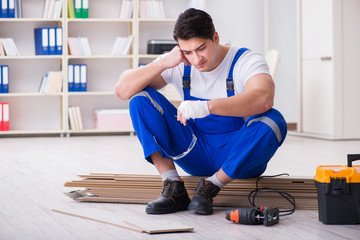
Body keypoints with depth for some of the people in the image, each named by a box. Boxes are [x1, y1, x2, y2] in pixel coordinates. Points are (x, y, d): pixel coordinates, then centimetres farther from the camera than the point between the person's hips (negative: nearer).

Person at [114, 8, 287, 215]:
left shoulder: (246, 61, -15)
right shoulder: (178, 65, -5)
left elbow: (263, 99, -39)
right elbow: (122, 90, -11)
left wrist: (207, 106, -50)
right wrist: (163, 63, -23)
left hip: (238, 157, -3)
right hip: (196, 154, 3)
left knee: (273, 122, -35)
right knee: (141, 99, -12)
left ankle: (210, 187, -21)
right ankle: (174, 188, -19)